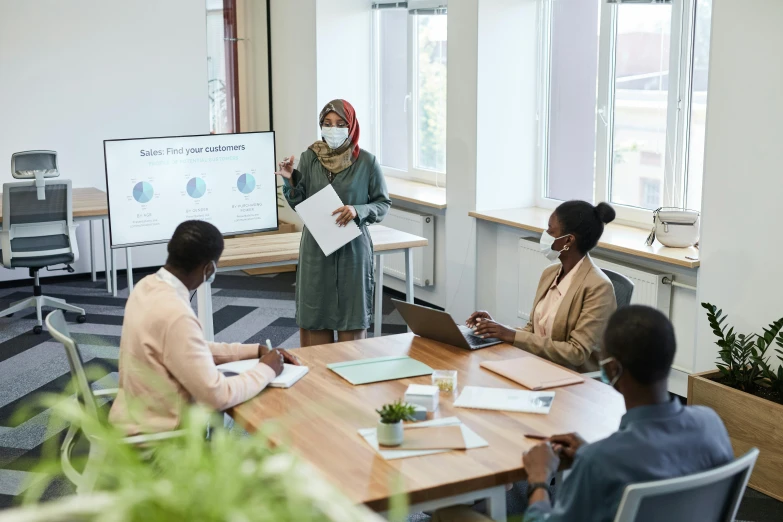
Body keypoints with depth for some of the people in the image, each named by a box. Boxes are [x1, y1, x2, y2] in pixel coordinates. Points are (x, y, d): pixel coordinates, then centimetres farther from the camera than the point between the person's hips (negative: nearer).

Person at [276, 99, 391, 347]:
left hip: (353, 248, -2)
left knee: (352, 317, 4)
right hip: (316, 248, 2)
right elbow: (299, 205, 4)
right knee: (315, 317, 6)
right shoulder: (309, 157, 1)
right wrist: (290, 181, -13)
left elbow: (383, 203, 1)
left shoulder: (366, 161, -5)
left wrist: (358, 211, -17)